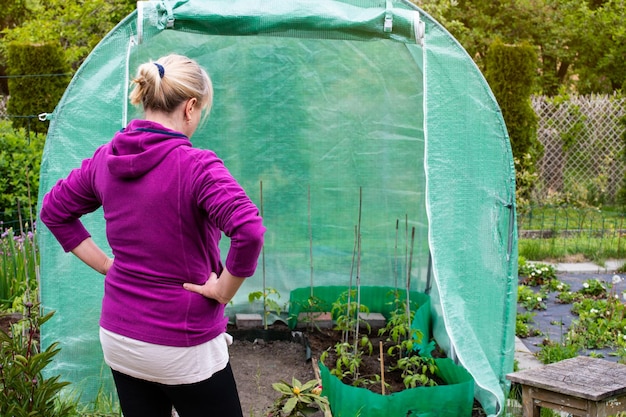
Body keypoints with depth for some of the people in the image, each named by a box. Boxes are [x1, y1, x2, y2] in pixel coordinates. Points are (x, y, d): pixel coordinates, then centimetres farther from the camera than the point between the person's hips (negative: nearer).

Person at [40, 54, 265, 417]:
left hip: (118, 338, 6)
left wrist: (106, 264, 9)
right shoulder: (196, 166, -21)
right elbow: (249, 232, -34)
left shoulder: (106, 158, 0)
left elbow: (54, 211, 14)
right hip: (182, 349, -6)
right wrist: (224, 288, -18)